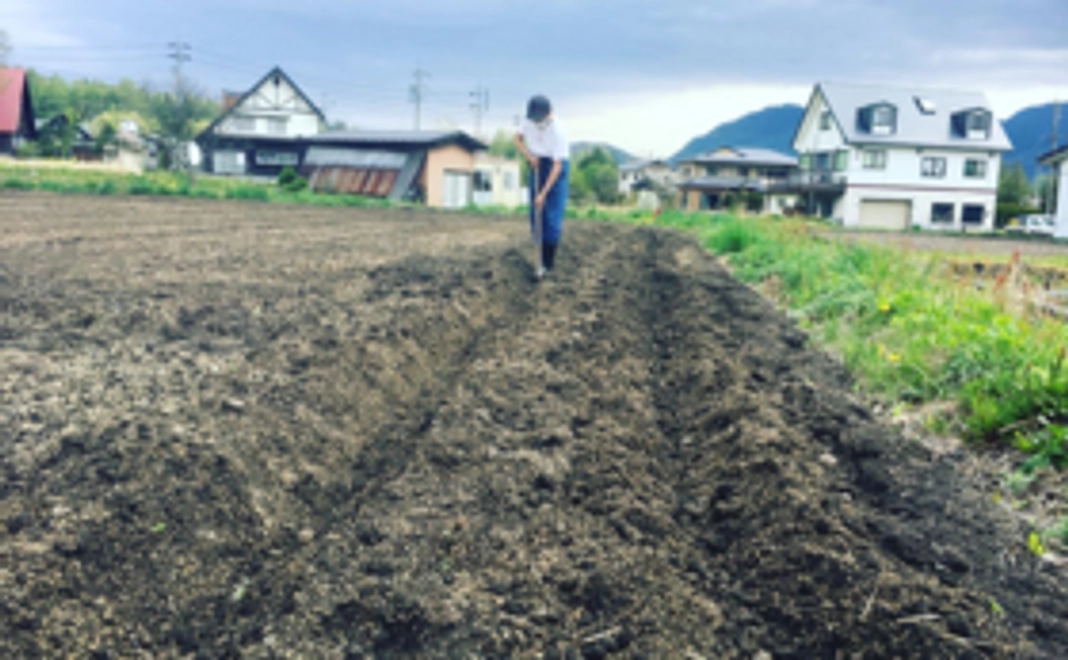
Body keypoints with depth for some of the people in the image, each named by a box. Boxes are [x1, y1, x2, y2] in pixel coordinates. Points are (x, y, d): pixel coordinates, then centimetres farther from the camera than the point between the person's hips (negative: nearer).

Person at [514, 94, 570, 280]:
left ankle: (547, 264, -6)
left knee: (552, 217, -10)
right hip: (537, 165, 6)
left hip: (555, 168, -6)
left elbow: (557, 166, -27)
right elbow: (518, 139, 7)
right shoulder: (530, 121, -11)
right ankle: (541, 257, 17)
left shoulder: (557, 131, -29)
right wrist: (529, 155, -13)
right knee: (536, 215, 5)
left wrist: (543, 193, -28)